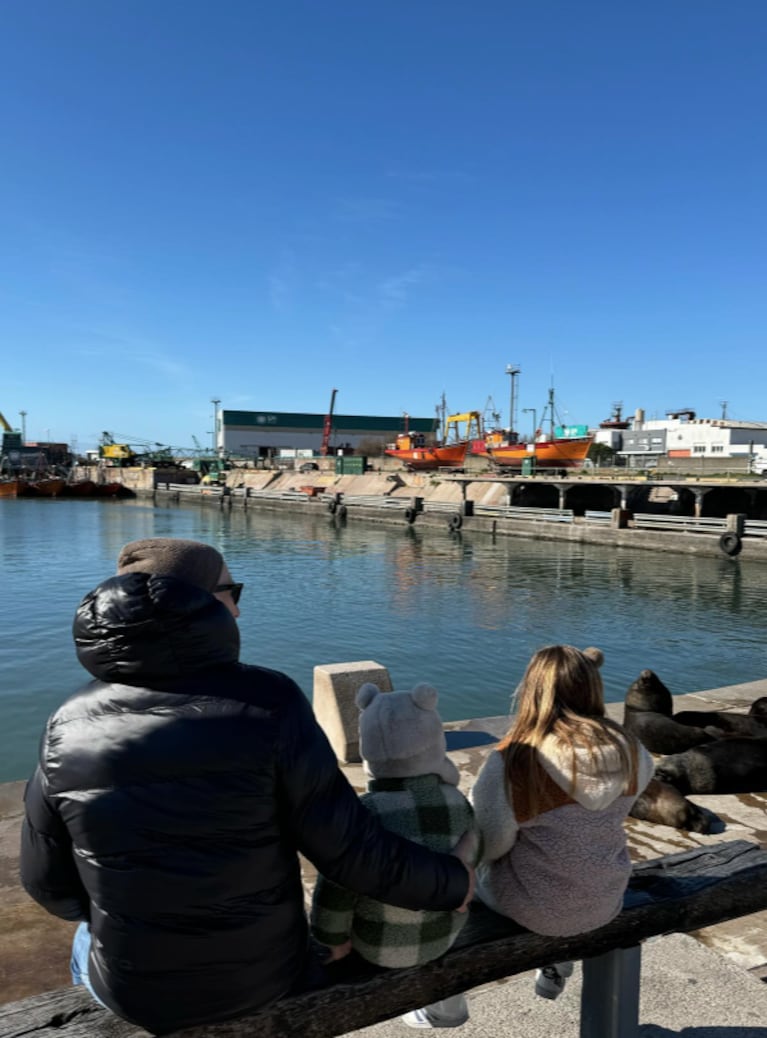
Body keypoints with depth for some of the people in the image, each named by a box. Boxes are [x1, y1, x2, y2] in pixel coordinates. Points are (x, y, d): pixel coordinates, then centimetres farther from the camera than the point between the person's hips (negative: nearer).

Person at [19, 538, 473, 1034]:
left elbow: (49, 884, -3)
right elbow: (350, 848, -20)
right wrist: (452, 883, -2)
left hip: (130, 990, 2)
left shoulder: (69, 725, -15)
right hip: (263, 976, -1)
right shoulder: (265, 705, -24)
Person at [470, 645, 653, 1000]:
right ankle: (555, 969, 48)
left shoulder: (513, 759, -27)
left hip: (533, 909, -4)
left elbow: (489, 844, -19)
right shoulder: (628, 751, -13)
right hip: (606, 904, 5)